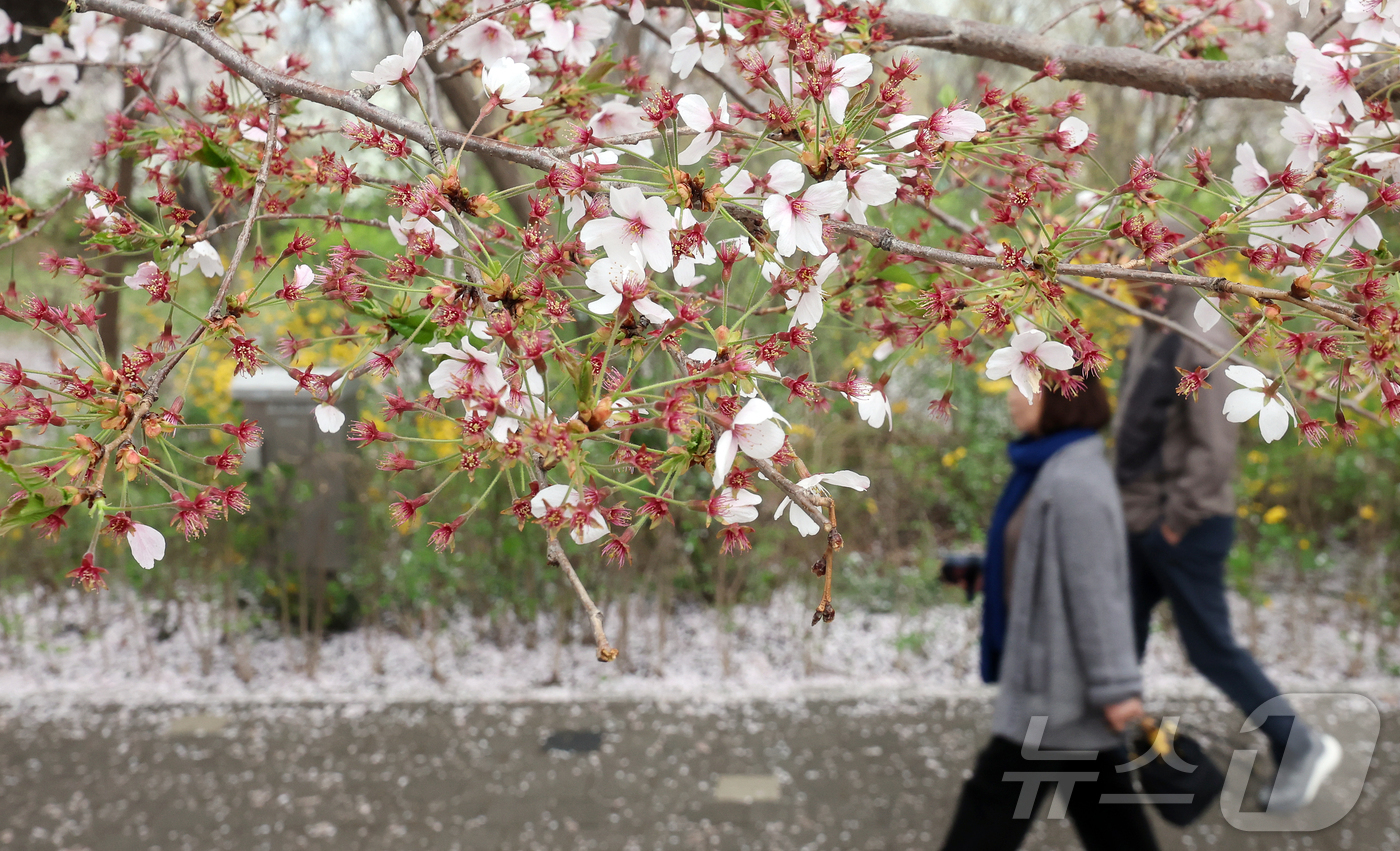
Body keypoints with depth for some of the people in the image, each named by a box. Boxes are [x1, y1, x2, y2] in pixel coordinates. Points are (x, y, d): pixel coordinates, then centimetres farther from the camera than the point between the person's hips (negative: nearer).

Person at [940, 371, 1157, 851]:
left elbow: (1096, 587, -22)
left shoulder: (1073, 482, -23)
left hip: (1062, 682, -10)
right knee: (1104, 811, 15)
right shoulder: (1056, 466, 9)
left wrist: (1117, 686, -20)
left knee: (992, 809, 1)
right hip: (1056, 669, 10)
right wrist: (989, 572, 12)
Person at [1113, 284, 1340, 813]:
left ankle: (1302, 748, 16)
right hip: (1141, 524, 8)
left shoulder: (1199, 340, -19)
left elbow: (1215, 447, -22)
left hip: (1187, 529, -8)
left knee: (1211, 649, 1)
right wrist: (1126, 501, 11)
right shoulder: (1146, 334, 8)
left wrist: (1177, 520, -18)